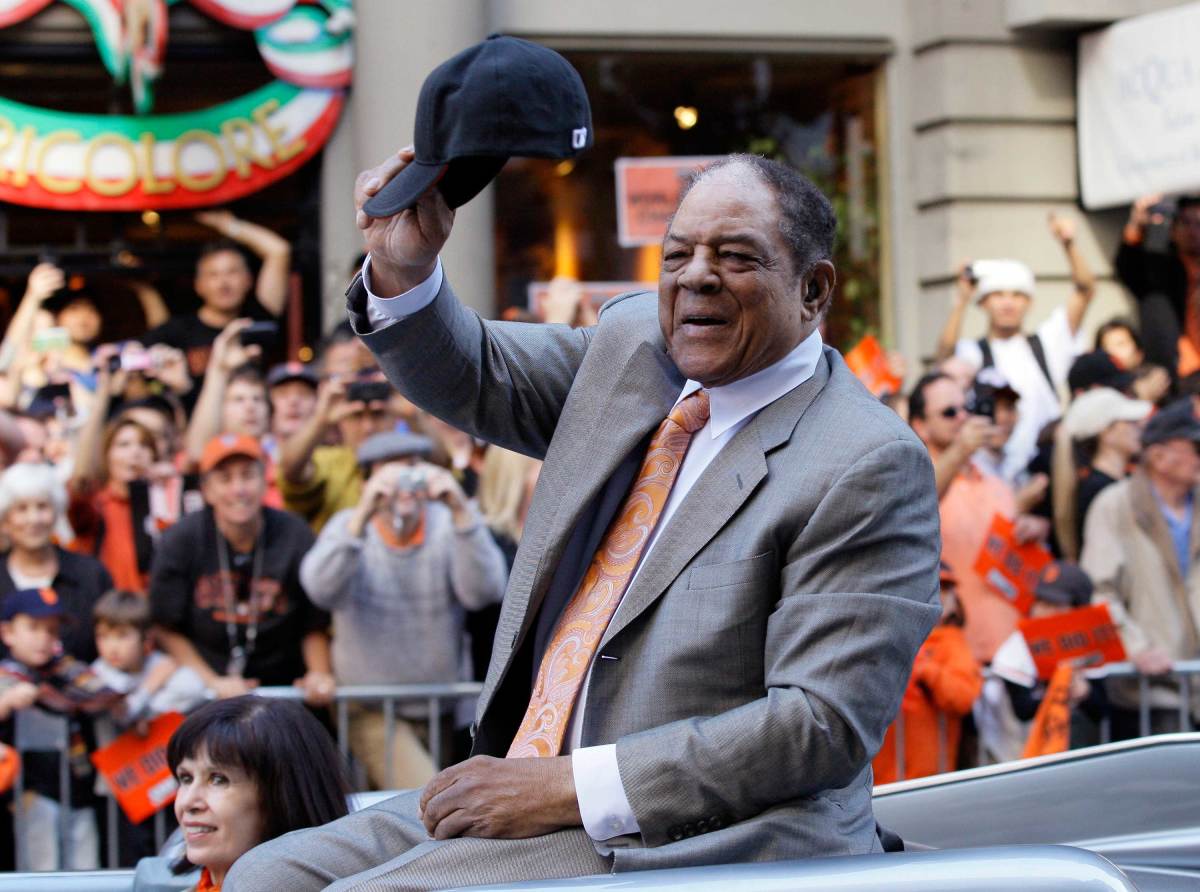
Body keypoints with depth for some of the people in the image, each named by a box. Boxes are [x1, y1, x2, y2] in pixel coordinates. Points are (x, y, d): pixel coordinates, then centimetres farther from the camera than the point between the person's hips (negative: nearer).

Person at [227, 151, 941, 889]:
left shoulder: (870, 467, -14)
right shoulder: (636, 344, 10)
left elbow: (826, 724, -19)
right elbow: (468, 379, 25)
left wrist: (573, 786, -21)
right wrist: (404, 267, 1)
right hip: (529, 796, 8)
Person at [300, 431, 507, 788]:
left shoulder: (447, 525, -6)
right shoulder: (349, 526, -7)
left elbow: (482, 592, -24)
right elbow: (321, 590, -28)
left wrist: (461, 512, -36)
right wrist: (362, 516, -40)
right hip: (373, 713, -3)